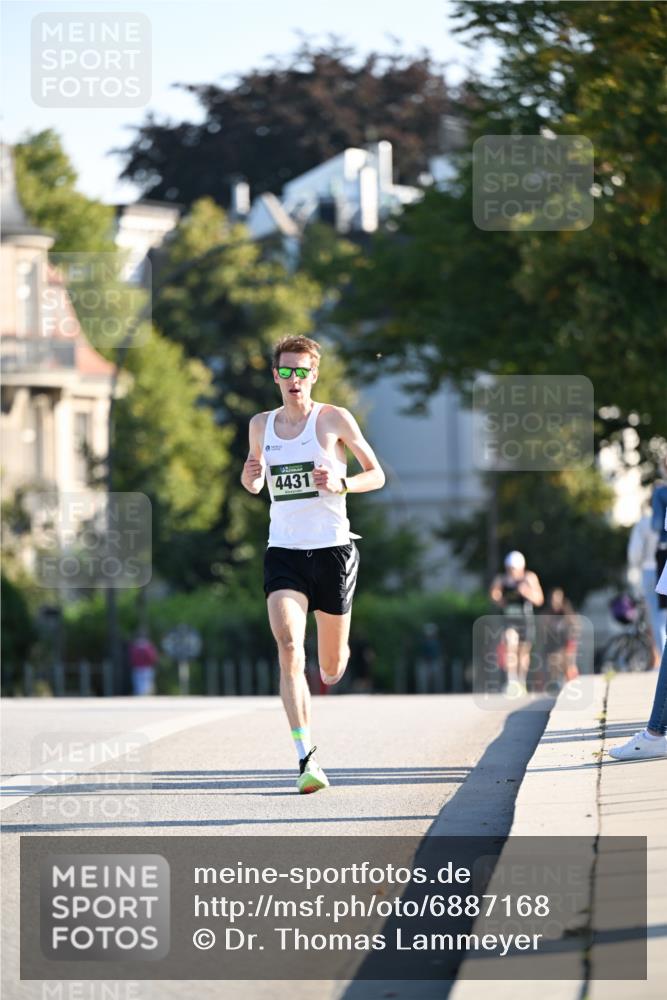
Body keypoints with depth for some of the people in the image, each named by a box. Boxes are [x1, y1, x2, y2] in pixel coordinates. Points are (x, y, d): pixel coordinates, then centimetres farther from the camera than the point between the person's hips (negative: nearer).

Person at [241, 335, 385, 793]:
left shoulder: (335, 419, -2)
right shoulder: (261, 425, 9)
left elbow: (377, 475, 3)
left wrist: (341, 484, -17)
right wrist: (249, 476, -2)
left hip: (332, 549, -2)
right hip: (283, 550, 2)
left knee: (331, 670, 8)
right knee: (289, 648, -21)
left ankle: (338, 658, 48)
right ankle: (307, 756, -23)